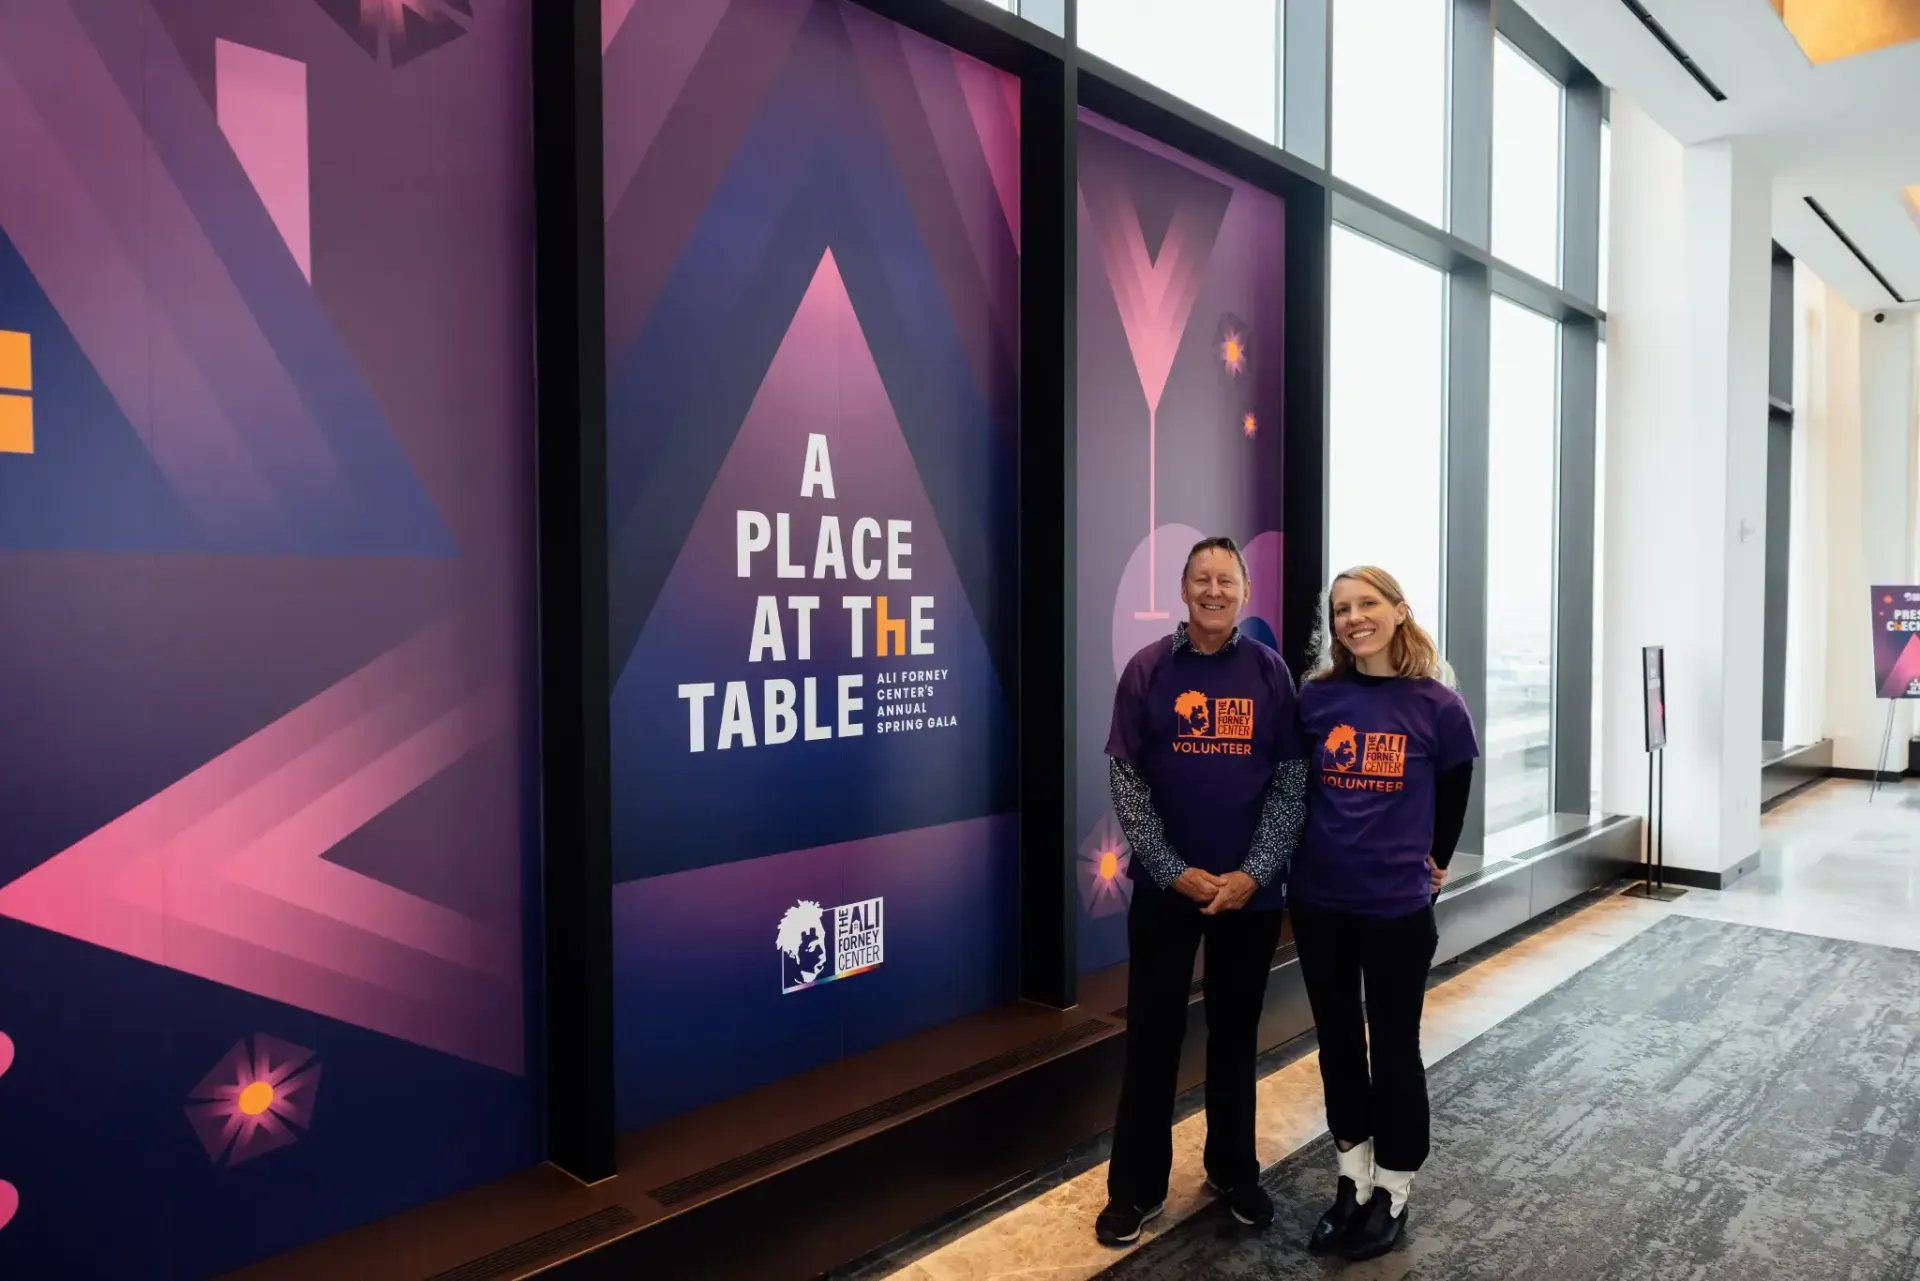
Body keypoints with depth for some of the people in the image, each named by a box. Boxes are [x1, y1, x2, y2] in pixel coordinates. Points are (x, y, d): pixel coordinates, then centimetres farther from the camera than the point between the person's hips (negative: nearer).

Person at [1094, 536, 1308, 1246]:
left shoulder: (1270, 672, 0)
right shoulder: (1147, 670, -3)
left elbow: (1292, 780, -1)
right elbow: (1125, 779, -5)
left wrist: (1254, 872, -10)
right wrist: (1174, 870, -11)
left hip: (1252, 888, 1)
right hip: (1166, 885, -1)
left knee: (1235, 1032, 14)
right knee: (1153, 1035, 6)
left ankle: (1234, 1170, 31)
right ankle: (1136, 1185, 20)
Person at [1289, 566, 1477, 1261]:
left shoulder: (1437, 705, -8)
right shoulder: (1315, 698, -2)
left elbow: (1452, 798, 5)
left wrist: (1430, 865, 11)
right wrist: (1312, 859, 10)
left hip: (1398, 906, -2)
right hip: (1320, 901, 3)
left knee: (1393, 1047, 10)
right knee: (1338, 1042, 14)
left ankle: (1392, 1193, 28)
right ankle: (1353, 1182, 31)